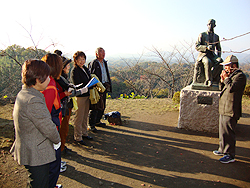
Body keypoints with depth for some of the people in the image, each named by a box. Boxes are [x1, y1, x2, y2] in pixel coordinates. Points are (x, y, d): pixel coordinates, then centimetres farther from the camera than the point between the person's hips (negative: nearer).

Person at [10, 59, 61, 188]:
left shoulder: (22, 94, 3)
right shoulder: (34, 101, -29)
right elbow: (49, 128, -23)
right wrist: (57, 140, -2)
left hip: (26, 150, 10)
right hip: (37, 156, -9)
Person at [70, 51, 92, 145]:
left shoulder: (85, 69, 12)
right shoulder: (74, 71, -13)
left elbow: (90, 80, 18)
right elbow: (77, 86, -19)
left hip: (87, 95, 8)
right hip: (79, 96, -8)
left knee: (85, 116, 18)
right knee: (79, 118, 1)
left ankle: (84, 133, 33)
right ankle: (78, 137, 14)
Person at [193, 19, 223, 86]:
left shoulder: (216, 36, 18)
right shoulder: (202, 35, 7)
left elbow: (218, 48, 26)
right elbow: (197, 46, -4)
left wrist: (219, 57, 7)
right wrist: (207, 47, -20)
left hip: (212, 55, 4)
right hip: (203, 54, -4)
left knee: (220, 61, -30)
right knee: (208, 62, -39)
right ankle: (209, 80, -29)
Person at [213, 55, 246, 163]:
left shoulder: (240, 76, -13)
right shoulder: (231, 75, 17)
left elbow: (231, 88, -26)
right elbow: (223, 88, 21)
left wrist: (226, 78, -13)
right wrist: (222, 80, 4)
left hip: (231, 111, -10)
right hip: (224, 109, 10)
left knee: (228, 133, -4)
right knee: (222, 131, 19)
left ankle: (230, 155, 7)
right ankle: (223, 149, 33)